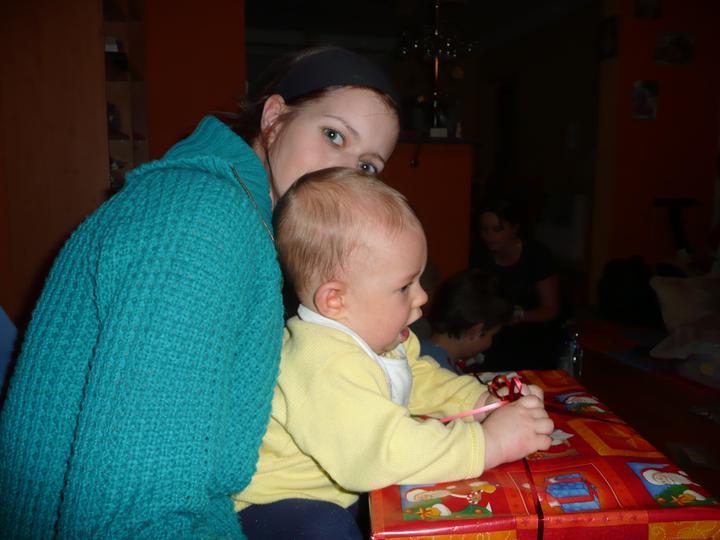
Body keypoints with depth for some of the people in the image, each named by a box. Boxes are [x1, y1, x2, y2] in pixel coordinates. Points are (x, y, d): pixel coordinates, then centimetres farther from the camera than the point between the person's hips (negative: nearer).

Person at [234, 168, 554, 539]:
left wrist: (482, 400, -5)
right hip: (275, 504, -9)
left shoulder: (370, 333, -4)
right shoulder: (328, 368, -36)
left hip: (341, 491, 9)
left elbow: (419, 378, 10)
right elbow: (383, 453, -43)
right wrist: (489, 443, -37)